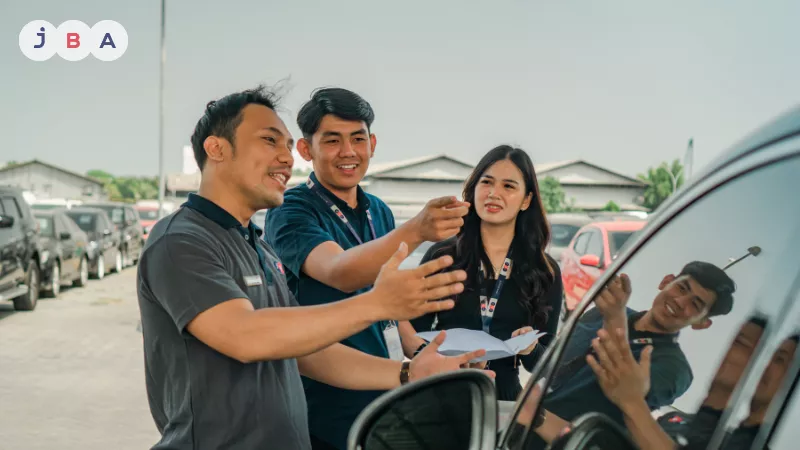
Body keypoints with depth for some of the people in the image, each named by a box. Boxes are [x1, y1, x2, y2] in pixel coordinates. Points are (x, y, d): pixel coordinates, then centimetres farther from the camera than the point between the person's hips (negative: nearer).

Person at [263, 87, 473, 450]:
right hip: (327, 411, -6)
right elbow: (340, 273, -34)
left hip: (386, 400, 6)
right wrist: (415, 231, -48)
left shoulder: (380, 212, 7)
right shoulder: (290, 212, -15)